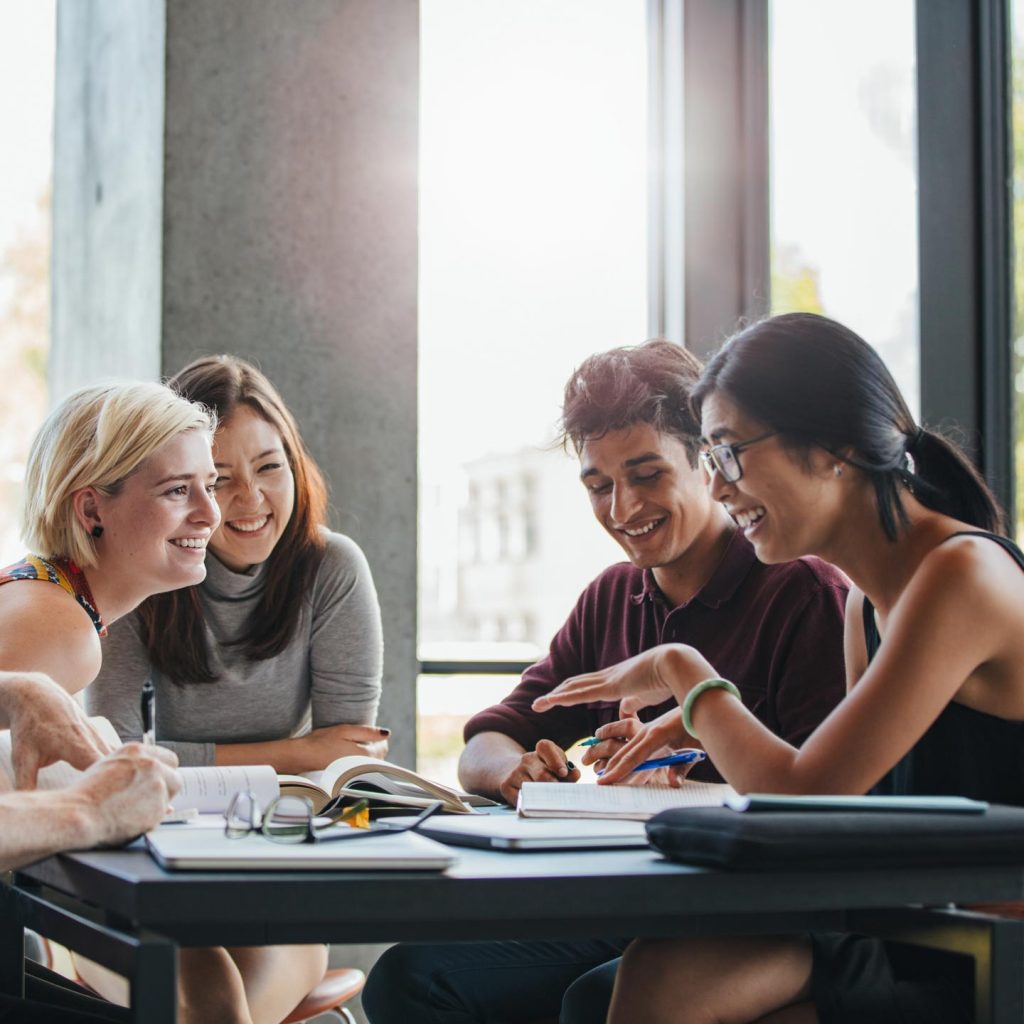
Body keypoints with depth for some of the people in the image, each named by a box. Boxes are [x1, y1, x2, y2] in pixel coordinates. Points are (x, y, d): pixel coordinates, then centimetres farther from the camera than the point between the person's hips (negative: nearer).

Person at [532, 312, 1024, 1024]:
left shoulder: (965, 573, -17)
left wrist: (684, 672, -4)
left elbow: (801, 798, -19)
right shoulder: (866, 601, 12)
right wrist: (699, 726, 3)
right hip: (905, 938, 7)